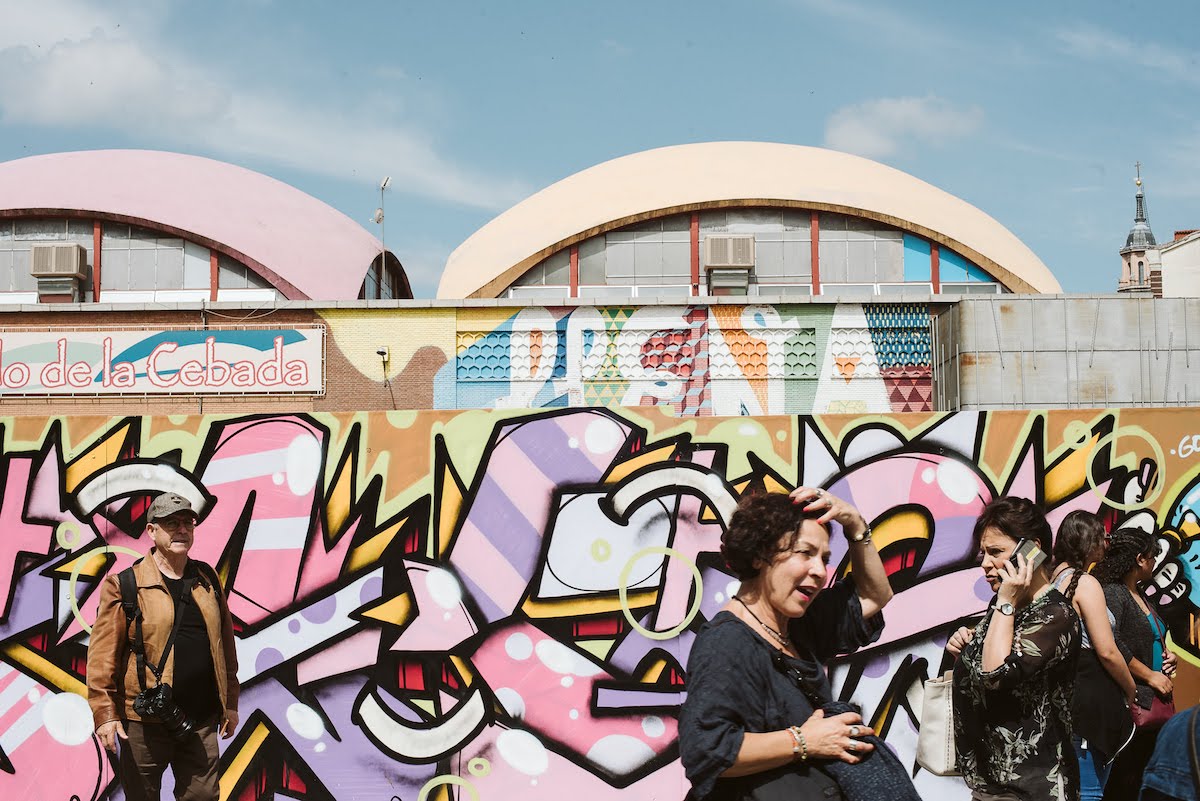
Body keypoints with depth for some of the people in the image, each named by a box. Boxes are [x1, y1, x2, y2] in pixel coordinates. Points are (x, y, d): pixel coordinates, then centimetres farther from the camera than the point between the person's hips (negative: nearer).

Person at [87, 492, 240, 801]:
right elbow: (103, 654, -9)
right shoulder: (125, 586, -5)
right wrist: (105, 713, -15)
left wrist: (230, 702, 14)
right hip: (144, 722, -4)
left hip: (202, 720, 4)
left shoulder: (208, 579, 10)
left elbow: (224, 643, 15)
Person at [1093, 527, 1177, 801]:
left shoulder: (1140, 596, 18)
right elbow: (1111, 645, -24)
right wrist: (1150, 676, -16)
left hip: (1156, 702, 10)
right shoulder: (1112, 593, -11)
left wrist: (1167, 656, 11)